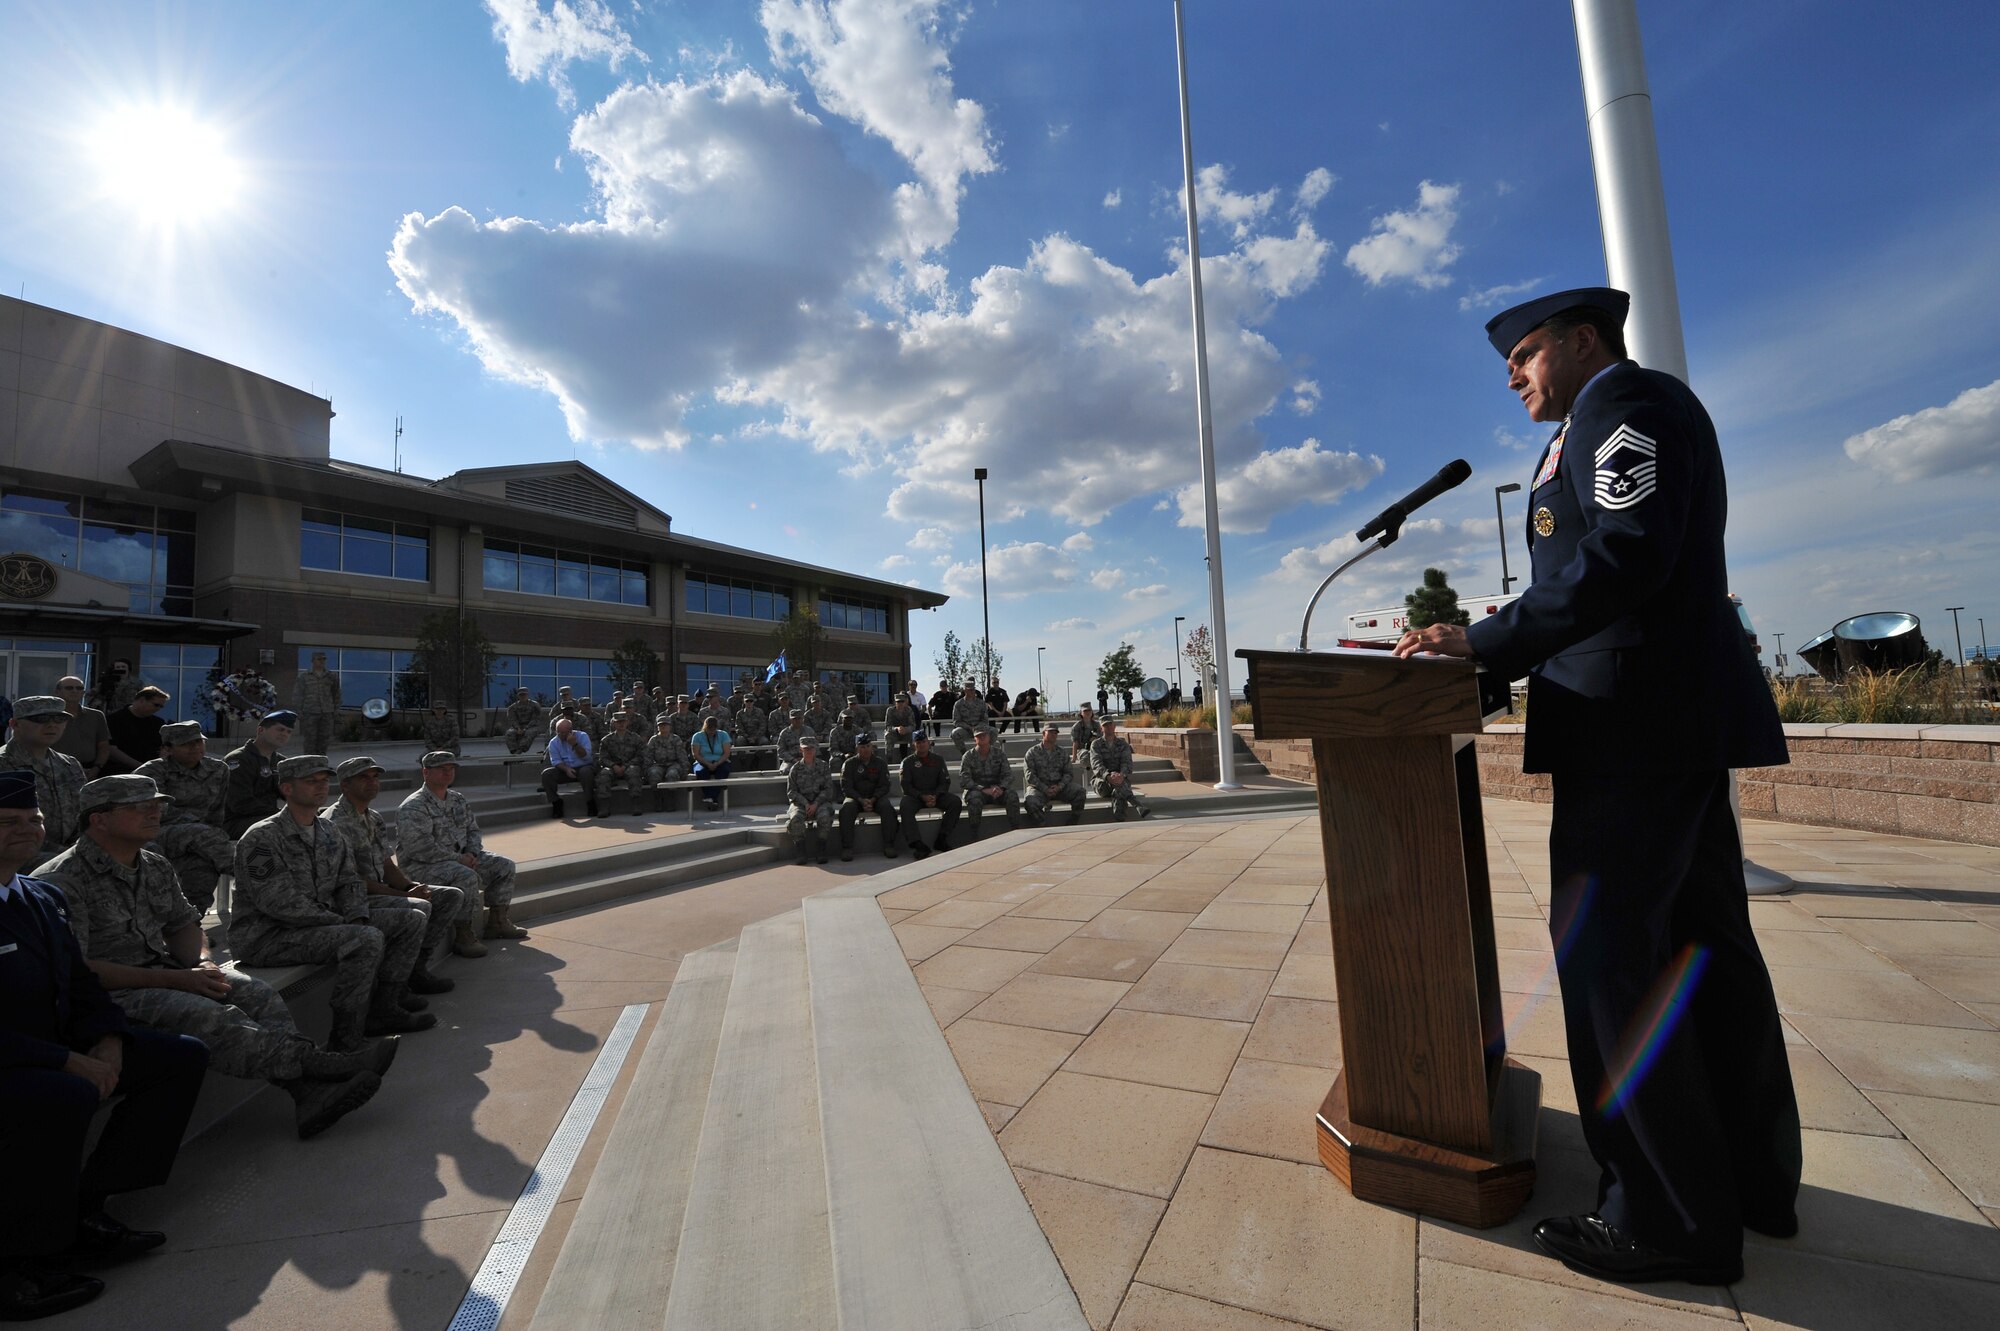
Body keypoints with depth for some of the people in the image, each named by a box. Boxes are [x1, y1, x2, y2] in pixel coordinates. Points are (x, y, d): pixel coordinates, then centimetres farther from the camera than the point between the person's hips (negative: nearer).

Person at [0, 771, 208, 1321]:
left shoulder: (45, 898, 8)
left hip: (58, 1052, 8)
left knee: (184, 1057, -2)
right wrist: (69, 1062, -23)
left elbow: (83, 984, 11)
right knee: (67, 1098, -35)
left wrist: (107, 1041, -6)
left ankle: (85, 1208, 3)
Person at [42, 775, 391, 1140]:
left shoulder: (155, 865, 12)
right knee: (209, 1016, -32)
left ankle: (309, 1094, -30)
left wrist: (202, 963, -1)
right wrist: (175, 980, -21)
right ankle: (320, 1063, -37)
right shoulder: (64, 880, -12)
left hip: (161, 971, 7)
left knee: (257, 994, -17)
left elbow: (183, 925, 21)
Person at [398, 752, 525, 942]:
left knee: (504, 866, 0)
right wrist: (458, 859, -21)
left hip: (460, 857, 9)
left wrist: (471, 853, -2)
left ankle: (497, 922, 7)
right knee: (467, 877, -34)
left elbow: (473, 829, 18)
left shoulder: (458, 800, 13)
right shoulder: (412, 808, -15)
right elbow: (421, 848, -24)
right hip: (422, 865, -9)